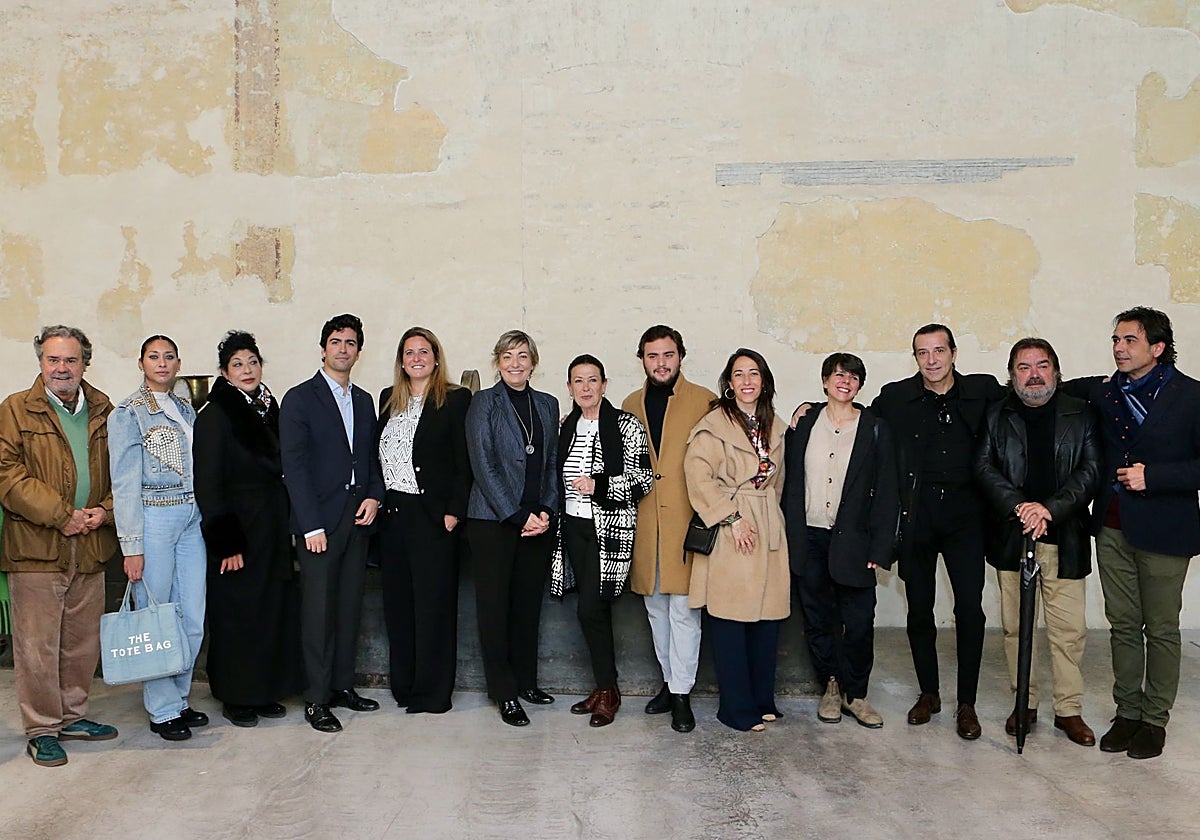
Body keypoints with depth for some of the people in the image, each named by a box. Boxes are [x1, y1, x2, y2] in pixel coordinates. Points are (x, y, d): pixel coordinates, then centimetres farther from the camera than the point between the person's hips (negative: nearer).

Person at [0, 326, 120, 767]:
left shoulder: (102, 410, 11)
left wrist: (105, 511, -4)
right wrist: (61, 516, -15)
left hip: (90, 548, 4)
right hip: (36, 548, -4)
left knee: (83, 643, 13)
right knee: (37, 646, 2)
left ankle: (72, 717, 29)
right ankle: (42, 730, 16)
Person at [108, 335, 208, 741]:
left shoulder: (186, 408, 14)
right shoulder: (128, 413, -4)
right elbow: (125, 483, -8)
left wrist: (204, 515, 10)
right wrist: (131, 546, -12)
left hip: (191, 517, 6)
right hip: (153, 517, -6)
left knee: (193, 619, 7)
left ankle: (179, 698, 23)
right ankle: (162, 710, 14)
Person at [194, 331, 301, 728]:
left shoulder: (269, 408, 11)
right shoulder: (215, 415, -8)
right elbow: (208, 485, -13)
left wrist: (288, 528, 10)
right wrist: (226, 542, -17)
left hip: (273, 530, 6)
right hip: (238, 529, -6)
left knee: (275, 609, 10)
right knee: (238, 612, 2)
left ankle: (264, 691, 23)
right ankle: (236, 699, 16)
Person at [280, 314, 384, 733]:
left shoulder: (364, 401, 15)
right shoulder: (300, 399, -3)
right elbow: (294, 465, -8)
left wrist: (374, 496, 0)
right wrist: (311, 525, -14)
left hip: (358, 516, 5)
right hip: (319, 519, -5)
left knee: (350, 604, 9)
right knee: (318, 608, -2)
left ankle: (343, 685, 21)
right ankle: (316, 699, 6)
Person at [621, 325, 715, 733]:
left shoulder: (704, 400, -1)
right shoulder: (631, 404, 13)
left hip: (686, 520, -5)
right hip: (644, 523, 5)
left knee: (683, 610, -2)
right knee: (656, 609, 13)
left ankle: (681, 694, 8)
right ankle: (670, 682, 28)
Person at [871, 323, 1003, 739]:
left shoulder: (984, 391, 5)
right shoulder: (895, 397, 4)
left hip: (964, 514, 0)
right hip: (916, 514, 1)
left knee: (970, 607, -6)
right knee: (919, 608, 8)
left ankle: (967, 703, 9)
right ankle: (928, 693, 26)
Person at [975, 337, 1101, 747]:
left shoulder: (1080, 414, 6)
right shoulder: (996, 415, 7)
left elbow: (1090, 471, -2)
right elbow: (984, 467, -1)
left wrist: (1050, 508, -15)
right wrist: (1020, 508, -15)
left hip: (1065, 539, -1)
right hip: (1011, 537, 1)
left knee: (1068, 630, 2)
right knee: (1015, 627, 8)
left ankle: (1069, 709, 15)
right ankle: (1024, 702, 21)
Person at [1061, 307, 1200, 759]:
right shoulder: (1104, 392, 6)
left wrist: (1152, 476, -19)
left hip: (1162, 531, -4)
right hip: (1113, 527, 4)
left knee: (1161, 629, 8)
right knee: (1123, 625, 12)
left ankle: (1154, 719, 21)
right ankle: (1127, 712, 24)